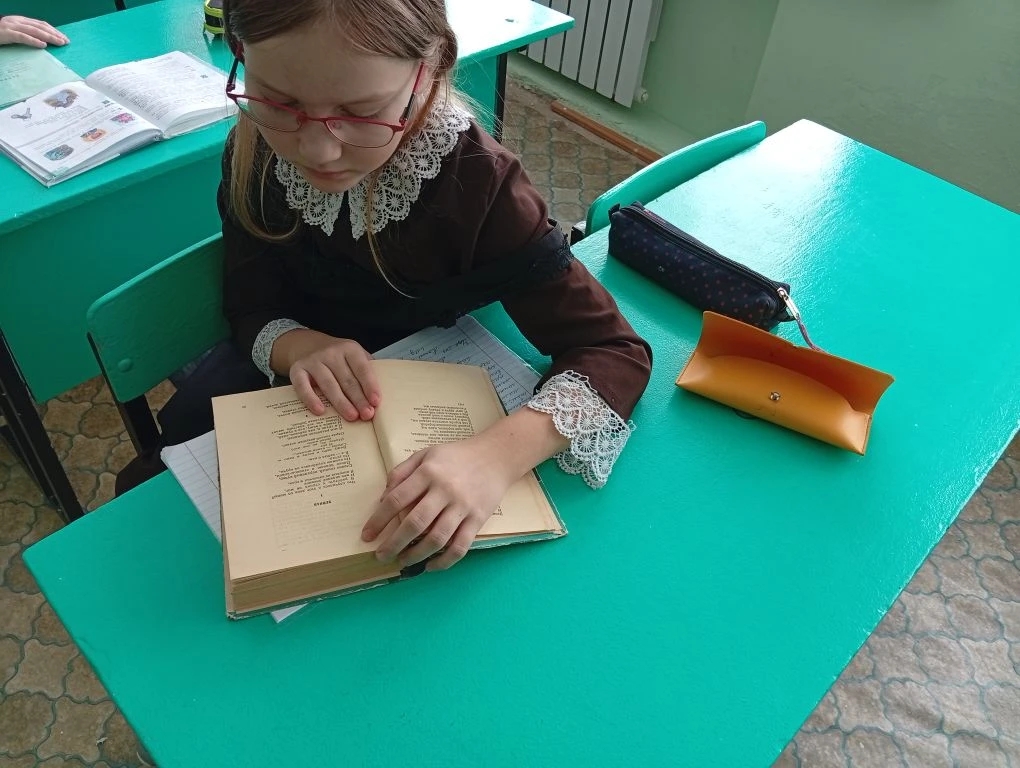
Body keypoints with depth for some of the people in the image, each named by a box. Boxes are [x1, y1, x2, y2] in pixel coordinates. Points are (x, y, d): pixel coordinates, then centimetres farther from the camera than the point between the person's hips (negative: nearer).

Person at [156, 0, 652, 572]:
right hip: (298, 395, 3)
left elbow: (616, 352, -31)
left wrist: (496, 456, -50)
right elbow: (253, 309, -8)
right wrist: (301, 347, -33)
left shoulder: (477, 183, -30)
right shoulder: (256, 156, -19)